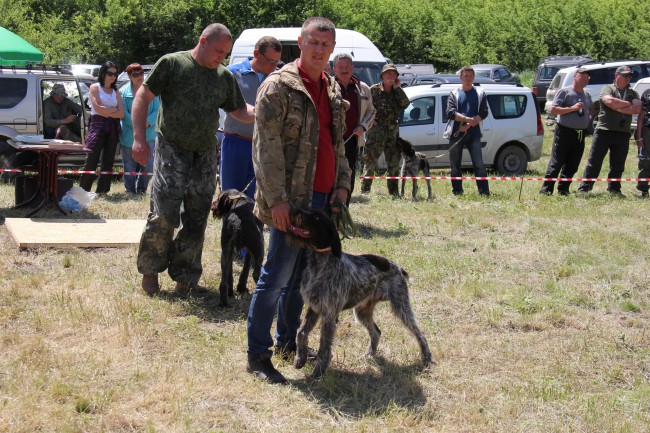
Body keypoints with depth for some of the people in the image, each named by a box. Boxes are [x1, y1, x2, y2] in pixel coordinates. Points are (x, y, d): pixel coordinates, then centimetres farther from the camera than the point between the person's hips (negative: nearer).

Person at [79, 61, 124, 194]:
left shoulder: (115, 91, 15)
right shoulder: (95, 88, 3)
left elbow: (121, 114, 3)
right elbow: (98, 108, -12)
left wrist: (105, 111, -8)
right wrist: (114, 110, -2)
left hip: (112, 128, 5)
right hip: (98, 126, -5)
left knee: (108, 161, 5)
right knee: (91, 161, -9)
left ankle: (102, 190, 10)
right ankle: (83, 191, -7)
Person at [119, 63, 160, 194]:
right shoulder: (123, 92, -1)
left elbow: (157, 109, 1)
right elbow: (123, 113, -8)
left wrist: (148, 122, -16)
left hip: (149, 135, 2)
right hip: (129, 136, -2)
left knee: (148, 164, 0)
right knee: (130, 165, 6)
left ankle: (142, 188, 14)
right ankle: (130, 189, 17)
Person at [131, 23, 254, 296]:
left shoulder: (225, 77, 11)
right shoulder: (172, 64, -3)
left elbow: (242, 112, 15)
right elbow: (143, 97, -4)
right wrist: (139, 138, -14)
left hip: (205, 157, 5)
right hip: (172, 152, -5)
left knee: (196, 222, 7)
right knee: (164, 215, -9)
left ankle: (186, 278, 17)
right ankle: (150, 271, 9)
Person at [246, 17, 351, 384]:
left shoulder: (332, 90, 15)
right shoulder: (279, 86, -9)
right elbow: (266, 146, -14)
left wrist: (343, 184, 10)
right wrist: (276, 198, -18)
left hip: (324, 199, 7)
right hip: (292, 201, -7)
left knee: (302, 275, 14)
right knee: (278, 276, -6)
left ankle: (288, 341, 27)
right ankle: (258, 356, 1)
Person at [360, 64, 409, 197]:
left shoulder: (397, 91, 13)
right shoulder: (374, 90, -1)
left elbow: (405, 104, -4)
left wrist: (397, 88, -5)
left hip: (392, 130, 5)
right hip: (376, 129, -5)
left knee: (394, 162, 9)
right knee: (370, 161, -7)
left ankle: (393, 190, 18)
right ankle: (365, 189, -5)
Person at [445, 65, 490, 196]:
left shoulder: (480, 94, 11)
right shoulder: (454, 94, 9)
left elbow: (483, 113, 0)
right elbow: (450, 113, -5)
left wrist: (468, 125, -13)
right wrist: (467, 119, -18)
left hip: (473, 133, -1)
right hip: (456, 134, 1)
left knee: (479, 163, -8)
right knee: (455, 164, 4)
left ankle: (484, 191, -7)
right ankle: (457, 191, 12)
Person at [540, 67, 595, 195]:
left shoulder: (587, 95, 16)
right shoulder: (564, 92, -4)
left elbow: (592, 109, 36)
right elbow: (553, 109, -12)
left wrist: (589, 119, 16)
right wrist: (572, 108, -18)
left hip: (580, 135, 7)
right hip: (565, 132, -7)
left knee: (572, 166, 8)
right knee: (556, 163, -7)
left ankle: (563, 189, 16)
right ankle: (546, 190, -5)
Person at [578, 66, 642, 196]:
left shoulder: (632, 93, 15)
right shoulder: (607, 88, 3)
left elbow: (637, 109, -3)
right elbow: (610, 101, -18)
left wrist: (617, 107, -10)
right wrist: (628, 104, -5)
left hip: (623, 133, 4)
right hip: (604, 130, -4)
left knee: (618, 165, 8)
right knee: (594, 162, -3)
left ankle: (614, 190, 17)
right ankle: (584, 189, -1)